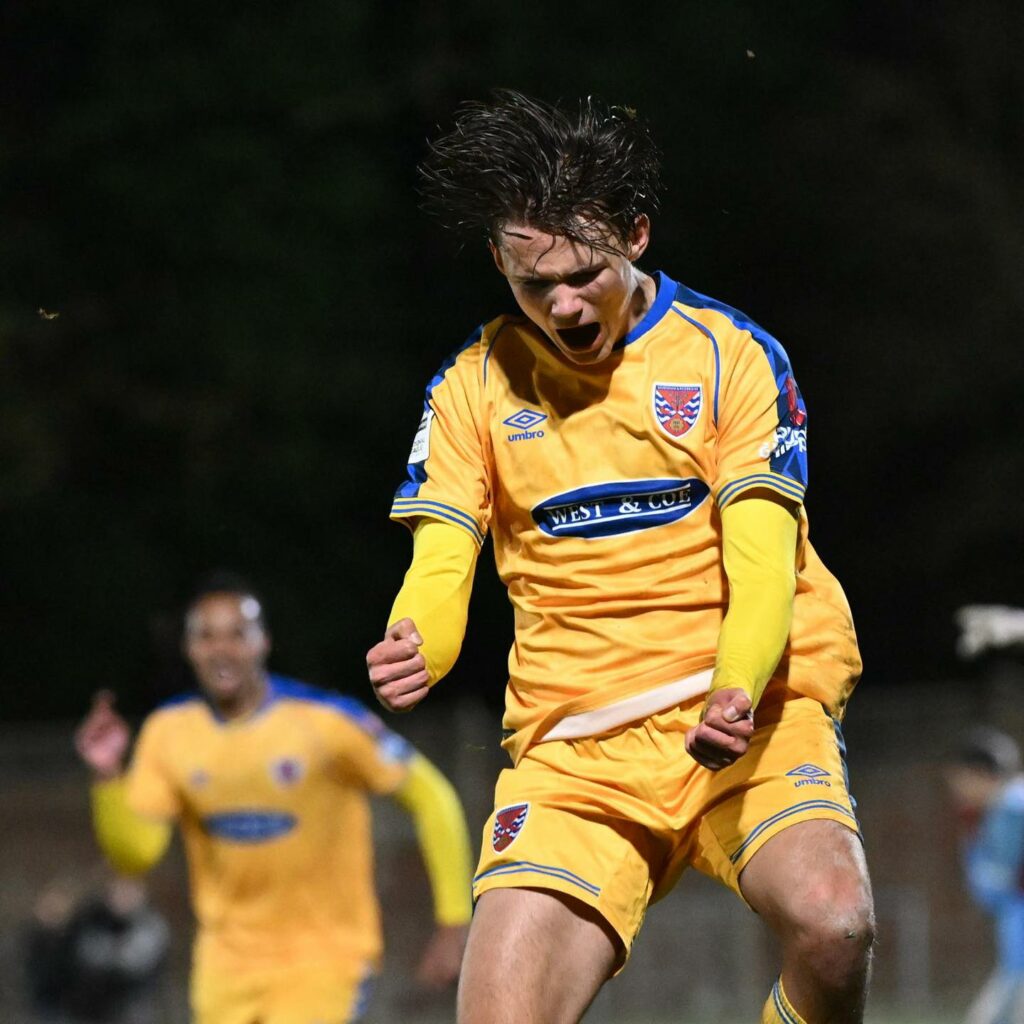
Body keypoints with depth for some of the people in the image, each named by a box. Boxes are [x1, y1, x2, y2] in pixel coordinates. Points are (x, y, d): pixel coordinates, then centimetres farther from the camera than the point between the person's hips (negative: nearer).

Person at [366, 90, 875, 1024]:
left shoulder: (732, 355, 1)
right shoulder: (473, 385, 8)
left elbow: (762, 563, -7)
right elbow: (439, 567, 3)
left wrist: (735, 695, -27)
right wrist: (412, 650, -22)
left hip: (747, 722, -2)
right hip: (572, 750, 2)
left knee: (832, 923, -31)